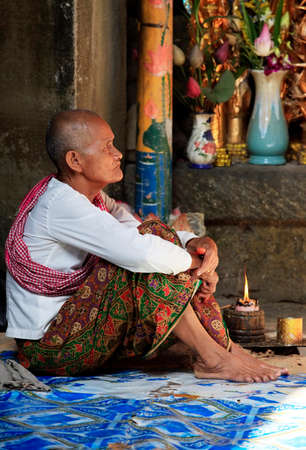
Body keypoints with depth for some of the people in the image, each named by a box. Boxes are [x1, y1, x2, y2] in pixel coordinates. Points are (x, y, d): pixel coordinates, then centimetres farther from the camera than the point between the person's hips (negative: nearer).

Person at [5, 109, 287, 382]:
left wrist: (196, 243, -12)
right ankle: (212, 358, -16)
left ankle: (223, 347, -3)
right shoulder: (61, 205, -22)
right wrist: (195, 261, -16)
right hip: (49, 349, -10)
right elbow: (141, 252, -33)